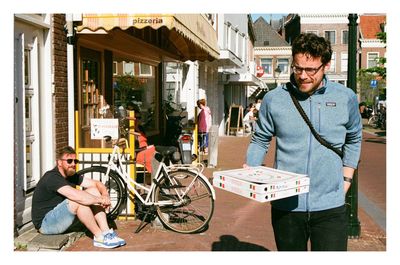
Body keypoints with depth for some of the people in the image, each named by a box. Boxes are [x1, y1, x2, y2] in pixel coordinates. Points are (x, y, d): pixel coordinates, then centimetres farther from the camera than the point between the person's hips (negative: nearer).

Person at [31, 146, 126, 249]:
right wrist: (101, 200, -25)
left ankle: (106, 232, -14)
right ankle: (99, 237, -21)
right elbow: (76, 195, -36)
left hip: (60, 217, 9)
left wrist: (105, 195, -19)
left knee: (93, 191, -6)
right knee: (79, 200, -32)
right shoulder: (52, 178, -23)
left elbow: (96, 183, 3)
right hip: (45, 224, -9)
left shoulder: (71, 176, 6)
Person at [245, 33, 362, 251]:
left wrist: (346, 178, 9)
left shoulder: (346, 98, 1)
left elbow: (353, 139, 15)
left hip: (331, 207, 0)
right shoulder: (273, 99, -3)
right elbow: (260, 139, 8)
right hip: (286, 207, 1)